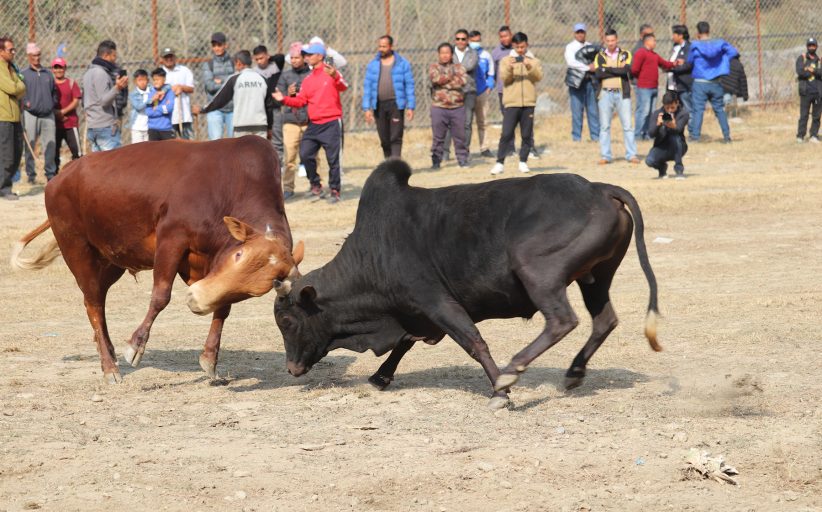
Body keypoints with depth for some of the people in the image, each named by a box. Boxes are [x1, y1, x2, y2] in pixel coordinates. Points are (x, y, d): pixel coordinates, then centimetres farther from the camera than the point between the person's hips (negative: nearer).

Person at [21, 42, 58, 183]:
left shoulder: (48, 73, 15)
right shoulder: (23, 74, 2)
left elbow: (54, 91, 22)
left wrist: (53, 104, 10)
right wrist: (25, 103, -13)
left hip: (48, 115, 3)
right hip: (30, 115, -3)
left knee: (50, 145, 2)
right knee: (29, 146, -1)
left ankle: (50, 173, 11)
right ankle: (30, 174, 5)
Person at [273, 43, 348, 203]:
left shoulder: (331, 73, -4)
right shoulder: (308, 80, 15)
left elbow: (343, 87, -23)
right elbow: (300, 100, 11)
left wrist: (335, 77, -43)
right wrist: (284, 99, -2)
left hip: (331, 123, -6)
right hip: (313, 124, 6)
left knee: (333, 159, -2)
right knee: (305, 154, 0)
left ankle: (335, 191, 7)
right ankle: (316, 186, 14)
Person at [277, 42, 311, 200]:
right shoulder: (285, 75, 11)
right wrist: (288, 94, -11)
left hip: (309, 121, -1)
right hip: (290, 121, 1)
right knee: (289, 156, -6)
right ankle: (288, 188, -2)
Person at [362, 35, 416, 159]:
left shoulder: (402, 64, 2)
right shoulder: (372, 65, 8)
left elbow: (409, 86, 1)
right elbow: (367, 87, 7)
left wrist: (410, 107, -4)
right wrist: (367, 108, 0)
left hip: (396, 104, -3)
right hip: (379, 105, 3)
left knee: (396, 138, -9)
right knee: (384, 139, 7)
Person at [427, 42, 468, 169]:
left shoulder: (458, 67, 11)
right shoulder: (433, 67, 9)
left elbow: (462, 81, -8)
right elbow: (435, 78, -12)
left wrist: (444, 81, -8)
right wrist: (452, 77, -3)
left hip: (457, 107, 1)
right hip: (439, 107, -1)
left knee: (460, 136, 3)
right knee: (438, 136, 1)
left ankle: (462, 159, 12)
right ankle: (436, 161, 7)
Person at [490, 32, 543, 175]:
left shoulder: (533, 61, 11)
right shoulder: (506, 60, 10)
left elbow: (539, 76, -4)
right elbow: (504, 78, -2)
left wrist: (529, 67, -21)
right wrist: (509, 68, -21)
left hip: (528, 103, 1)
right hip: (512, 103, -1)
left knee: (527, 135, 2)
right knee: (506, 134, -7)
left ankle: (523, 162, 11)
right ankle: (500, 163, -5)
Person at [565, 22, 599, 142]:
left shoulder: (590, 47, 15)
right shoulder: (570, 47, 0)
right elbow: (571, 62, -14)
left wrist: (594, 66, -10)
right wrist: (588, 67, -16)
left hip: (589, 80, 4)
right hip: (576, 81, -4)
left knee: (593, 109, 2)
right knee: (577, 110, -3)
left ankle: (596, 135, 4)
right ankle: (576, 136, 2)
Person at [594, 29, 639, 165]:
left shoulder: (625, 54, 8)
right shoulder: (600, 56, 10)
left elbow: (626, 70, -11)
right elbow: (598, 74, -7)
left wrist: (607, 69, -7)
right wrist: (618, 70, -8)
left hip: (622, 94, -1)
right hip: (605, 94, 1)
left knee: (627, 125, -4)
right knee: (604, 126, 0)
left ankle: (631, 155, -2)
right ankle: (605, 156, 4)